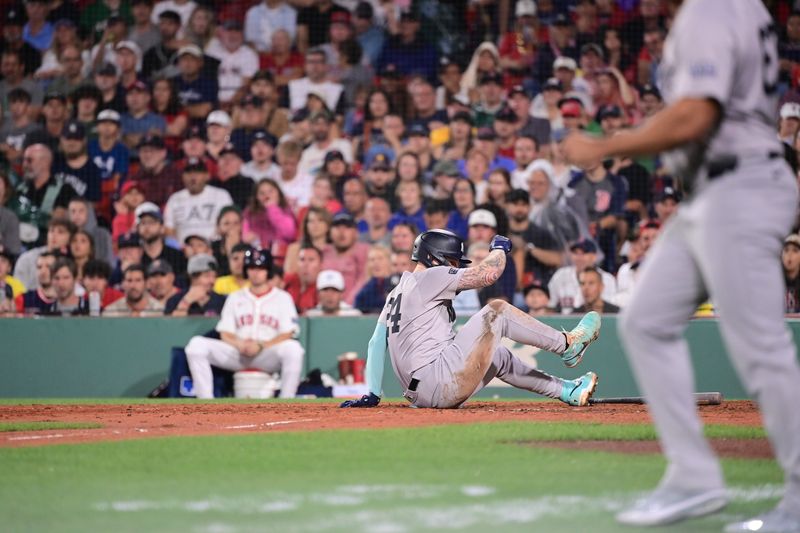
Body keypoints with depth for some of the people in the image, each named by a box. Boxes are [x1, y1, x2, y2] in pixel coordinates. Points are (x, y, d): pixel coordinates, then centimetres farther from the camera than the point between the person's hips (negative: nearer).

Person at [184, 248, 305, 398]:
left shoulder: (282, 297, 10)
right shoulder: (235, 298, 19)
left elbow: (287, 334, -1)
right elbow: (225, 334, 11)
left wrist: (261, 346, -17)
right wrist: (239, 344, -13)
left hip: (269, 355, -3)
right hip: (237, 355, 3)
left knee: (293, 348, -36)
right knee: (196, 345, -19)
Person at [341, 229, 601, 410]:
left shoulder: (396, 292, 22)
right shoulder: (430, 277, -4)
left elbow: (376, 343, 16)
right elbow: (488, 274, -9)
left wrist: (371, 395, 11)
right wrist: (499, 248, 12)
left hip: (421, 395, 10)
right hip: (443, 381, -10)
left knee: (499, 356, 28)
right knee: (497, 311, -3)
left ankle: (566, 390, 28)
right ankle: (566, 343, 4)